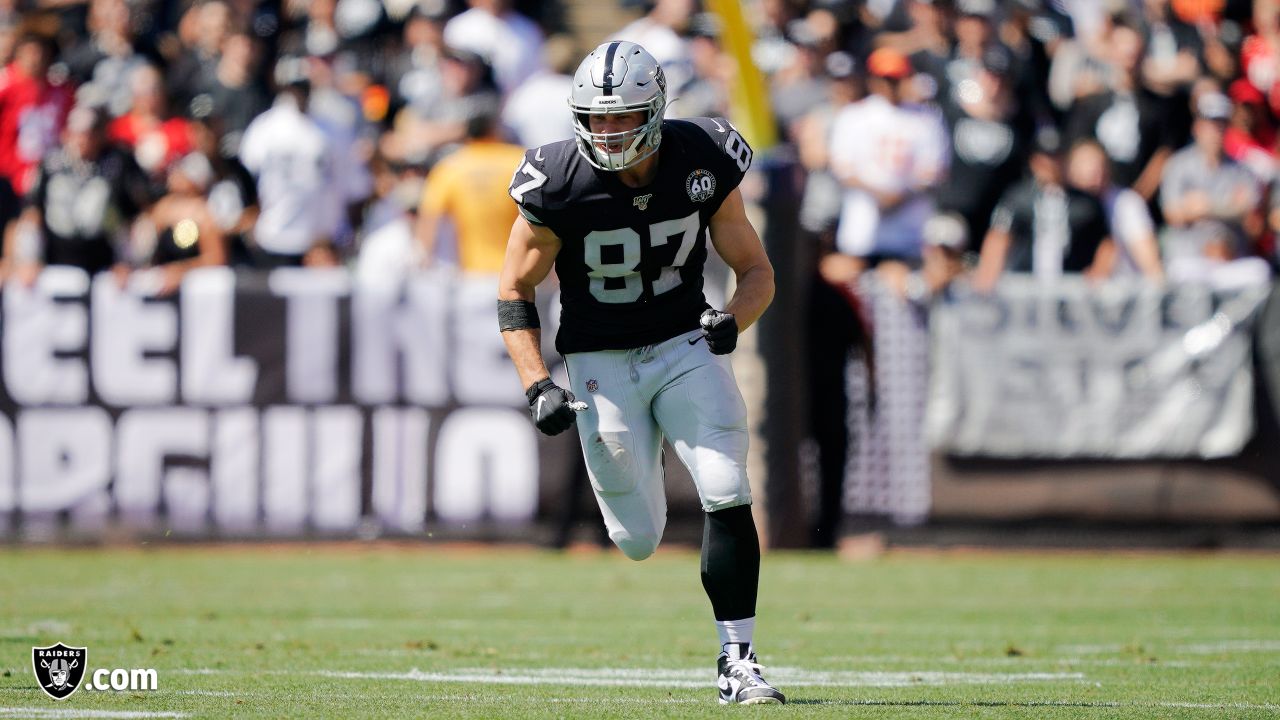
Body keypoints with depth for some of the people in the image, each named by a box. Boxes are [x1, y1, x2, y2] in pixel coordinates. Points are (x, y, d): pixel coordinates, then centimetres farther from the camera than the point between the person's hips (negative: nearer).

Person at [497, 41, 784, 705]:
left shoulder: (704, 165, -12)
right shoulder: (560, 185, -18)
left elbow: (756, 271, -2)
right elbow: (514, 292, -5)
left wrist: (731, 321, -24)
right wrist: (537, 386, -17)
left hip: (686, 345, 1)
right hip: (601, 362, -1)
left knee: (727, 498, -17)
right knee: (639, 540, 5)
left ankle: (737, 660, -7)